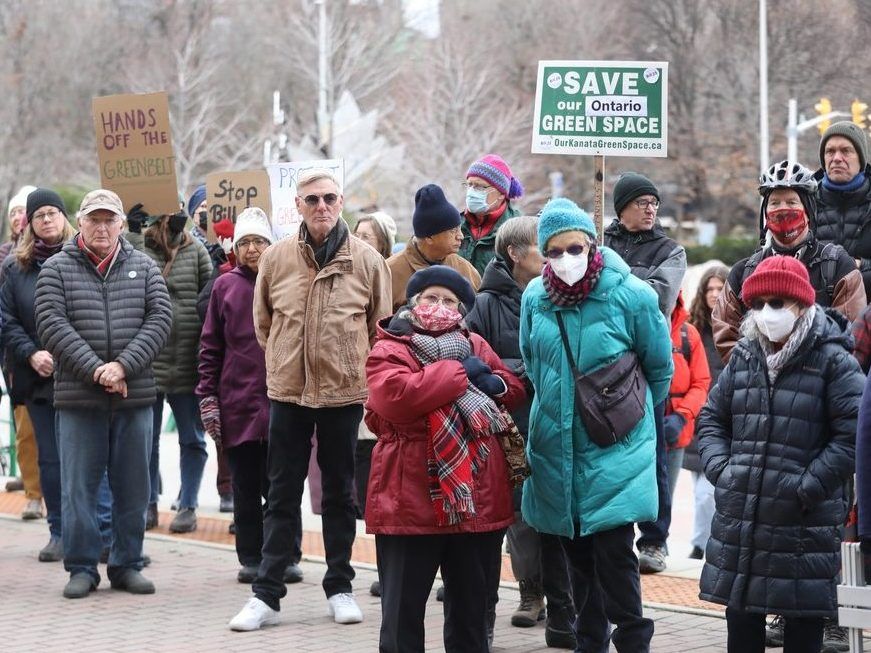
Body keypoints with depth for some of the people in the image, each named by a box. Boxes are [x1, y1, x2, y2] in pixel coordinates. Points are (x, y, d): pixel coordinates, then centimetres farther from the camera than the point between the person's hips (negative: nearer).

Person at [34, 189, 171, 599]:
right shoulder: (56, 269, 3)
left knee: (133, 488, 7)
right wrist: (95, 370, -16)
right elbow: (52, 326, -6)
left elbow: (160, 318, 0)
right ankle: (82, 568, 10)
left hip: (135, 396, 2)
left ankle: (127, 565, 17)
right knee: (78, 487, 1)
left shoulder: (143, 267, 9)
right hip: (77, 397, -2)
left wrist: (124, 366, -13)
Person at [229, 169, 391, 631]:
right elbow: (263, 320, 12)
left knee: (339, 492, 10)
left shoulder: (366, 260, -4)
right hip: (287, 390, 1)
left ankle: (339, 588, 20)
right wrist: (284, 362, 11)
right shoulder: (276, 258, -1)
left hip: (345, 391, -1)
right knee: (282, 494, 5)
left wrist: (352, 366, 5)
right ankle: (266, 594, 8)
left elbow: (381, 326, 6)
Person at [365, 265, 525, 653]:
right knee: (403, 607, 2)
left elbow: (516, 391, 15)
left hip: (475, 499, 5)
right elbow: (395, 395, -23)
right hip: (410, 502, -5)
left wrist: (494, 385, -8)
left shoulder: (475, 346, 14)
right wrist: (457, 372, -15)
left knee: (471, 605, 15)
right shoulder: (389, 351, -4)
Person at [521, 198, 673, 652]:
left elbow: (659, 370, 2)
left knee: (612, 548, -11)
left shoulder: (630, 295, -11)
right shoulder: (535, 296, 0)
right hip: (555, 445, 4)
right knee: (576, 549, 11)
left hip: (615, 448, -4)